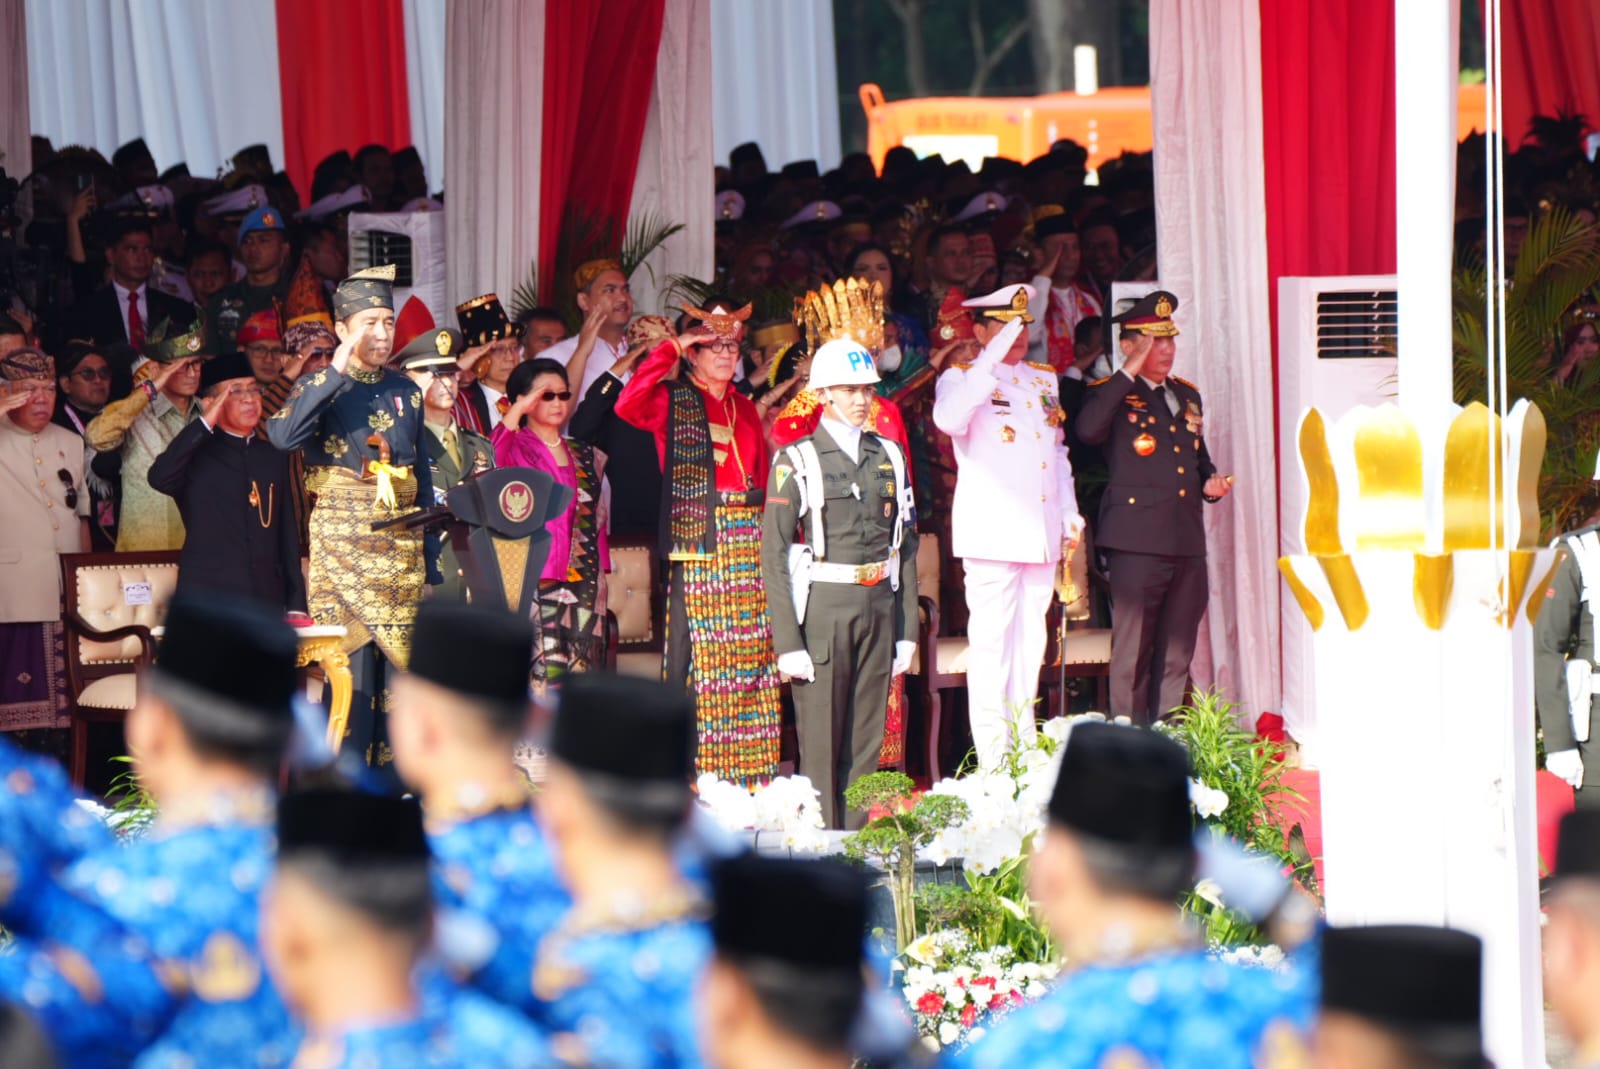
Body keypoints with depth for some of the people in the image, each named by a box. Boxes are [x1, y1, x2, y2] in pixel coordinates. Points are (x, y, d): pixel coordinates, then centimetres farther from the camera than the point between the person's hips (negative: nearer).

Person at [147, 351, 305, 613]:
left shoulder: (274, 458, 19)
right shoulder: (197, 455, 6)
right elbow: (159, 479, -17)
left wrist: (296, 605, 13)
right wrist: (205, 424, -16)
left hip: (268, 602, 4)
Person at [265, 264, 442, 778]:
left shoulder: (405, 392, 14)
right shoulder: (319, 387, 0)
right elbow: (283, 435, -22)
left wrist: (432, 558, 14)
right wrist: (337, 370, -21)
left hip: (402, 549, 4)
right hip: (342, 545, -4)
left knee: (398, 668, 3)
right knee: (352, 665, -9)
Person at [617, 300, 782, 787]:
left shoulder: (745, 408, 20)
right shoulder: (671, 400, 3)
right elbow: (628, 405, -19)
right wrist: (670, 348, -14)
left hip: (749, 544, 5)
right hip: (699, 547, -5)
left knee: (752, 660, 3)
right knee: (697, 659, -9)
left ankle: (750, 781, 6)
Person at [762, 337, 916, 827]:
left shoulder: (890, 456, 12)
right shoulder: (796, 462, -3)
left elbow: (906, 546, 15)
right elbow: (774, 556, -6)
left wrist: (906, 630, 10)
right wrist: (787, 642, -12)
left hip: (879, 610, 5)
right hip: (821, 610, -5)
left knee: (867, 743, 6)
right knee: (820, 746, -3)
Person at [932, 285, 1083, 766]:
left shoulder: (1045, 379, 18)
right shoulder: (962, 378, -3)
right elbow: (948, 418, -27)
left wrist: (1070, 512, 17)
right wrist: (994, 357, -26)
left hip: (1041, 533, 7)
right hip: (992, 532, -7)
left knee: (1030, 642, 11)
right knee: (990, 642, -7)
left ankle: (1025, 747, 17)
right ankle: (993, 760, -8)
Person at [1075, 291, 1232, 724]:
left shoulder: (1187, 395, 19)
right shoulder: (1111, 395, -2)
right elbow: (1087, 429, -25)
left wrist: (1210, 482, 9)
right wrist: (1129, 372, -22)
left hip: (1187, 541, 7)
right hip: (1138, 539, -7)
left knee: (1176, 655, 10)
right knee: (1132, 653, -5)